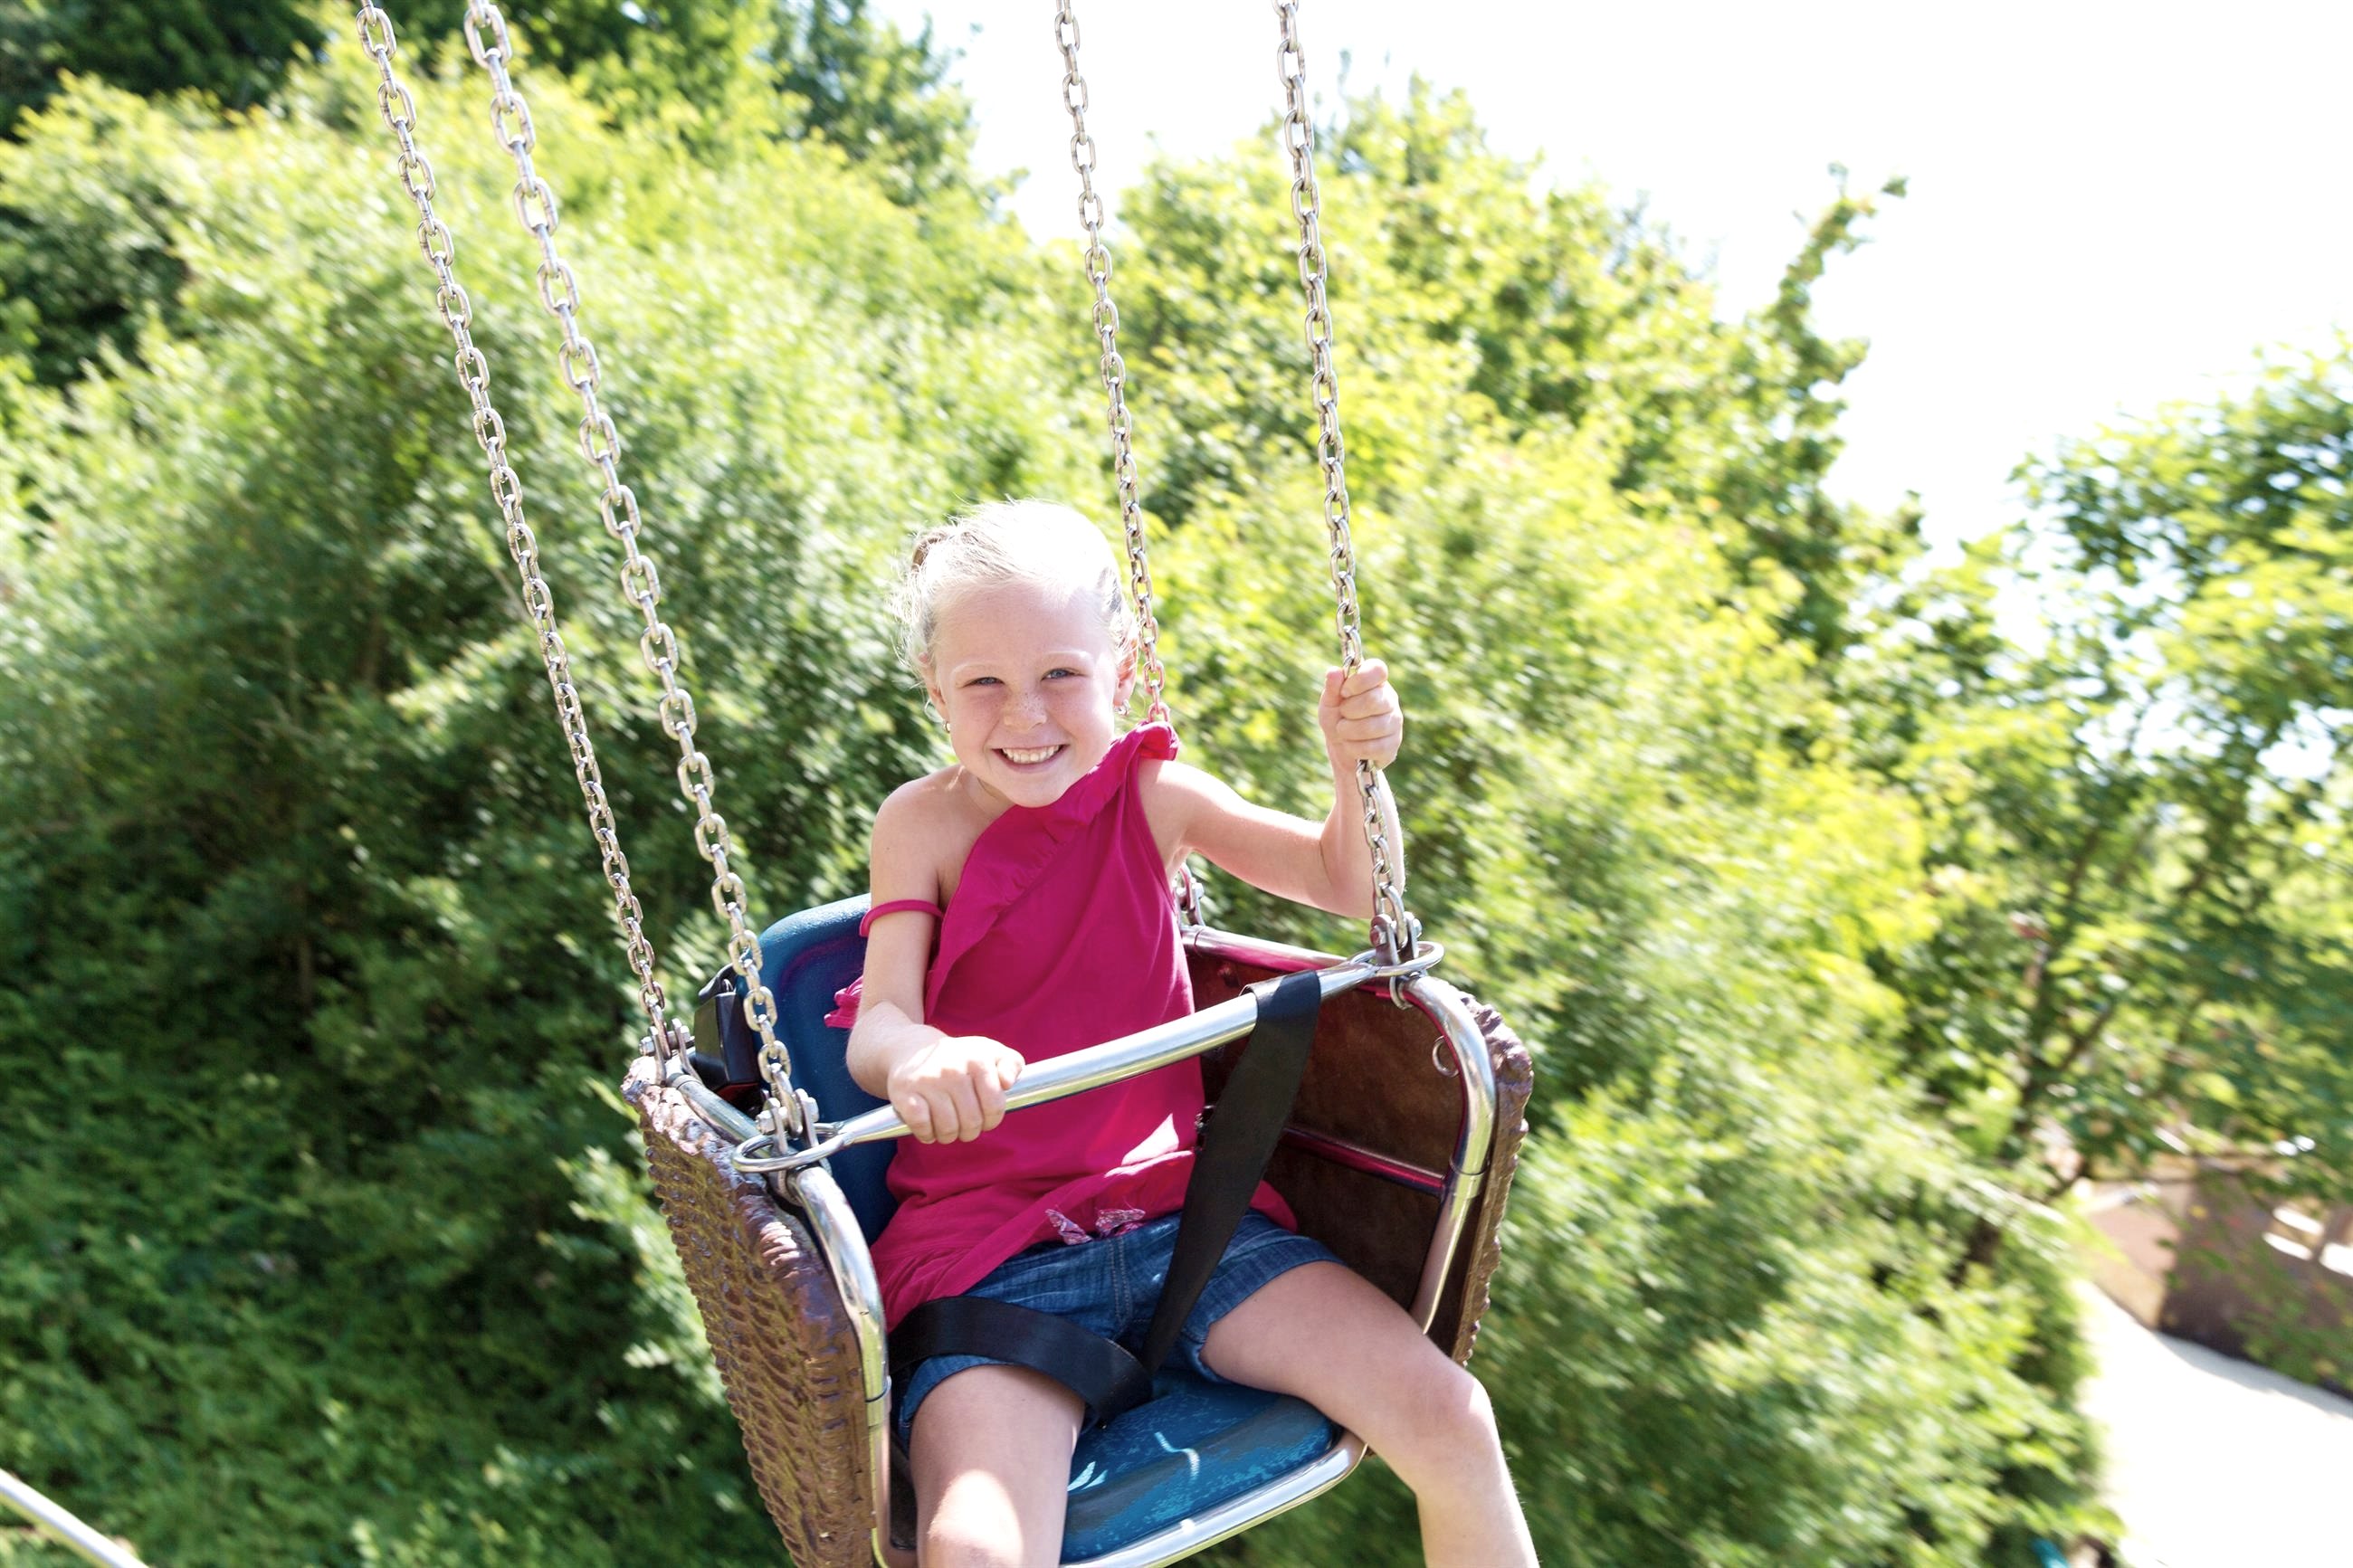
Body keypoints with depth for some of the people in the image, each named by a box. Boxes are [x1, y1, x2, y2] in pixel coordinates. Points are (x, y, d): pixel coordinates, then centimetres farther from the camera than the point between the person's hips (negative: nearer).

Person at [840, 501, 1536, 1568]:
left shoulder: (1151, 791, 2)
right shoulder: (924, 822, -5)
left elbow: (1347, 888, 7)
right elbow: (873, 1029, -15)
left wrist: (1355, 764, -13)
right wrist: (919, 1060, -40)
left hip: (1175, 1203, 3)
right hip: (990, 1248, -2)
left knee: (1450, 1419, -8)